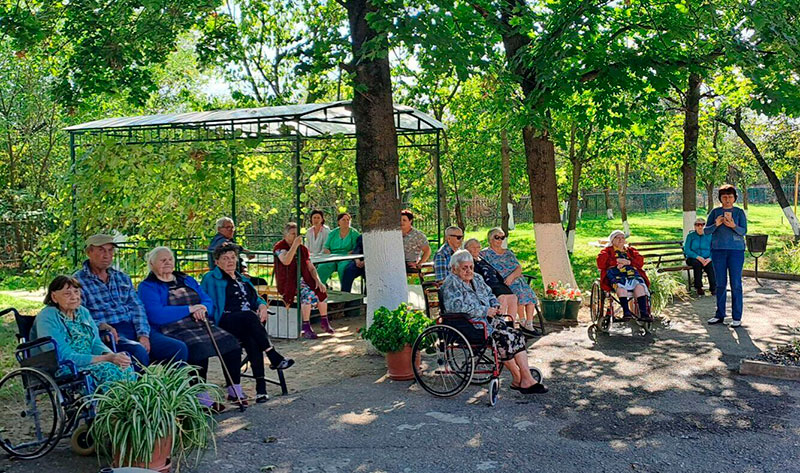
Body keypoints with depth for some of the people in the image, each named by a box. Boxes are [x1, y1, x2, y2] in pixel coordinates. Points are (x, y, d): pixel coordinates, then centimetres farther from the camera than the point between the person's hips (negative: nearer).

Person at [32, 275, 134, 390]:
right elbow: (66, 357, -18)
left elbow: (96, 343, 8)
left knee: (125, 367, -21)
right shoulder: (46, 318, -11)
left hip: (89, 363, 6)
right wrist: (107, 358, -24)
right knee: (110, 370, -30)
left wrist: (113, 355, -16)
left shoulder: (83, 312, 12)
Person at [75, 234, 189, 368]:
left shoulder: (122, 278, 23)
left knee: (179, 348, -15)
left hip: (135, 329, 6)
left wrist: (143, 335, -3)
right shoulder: (78, 281, 6)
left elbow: (137, 308, 13)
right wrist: (101, 325, -23)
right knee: (138, 351, -37)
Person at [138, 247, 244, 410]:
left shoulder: (187, 280, 22)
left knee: (232, 342, -15)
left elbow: (208, 300, 16)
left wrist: (202, 309, -9)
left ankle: (235, 390, -3)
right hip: (173, 331, -6)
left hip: (200, 325, 6)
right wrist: (189, 309, -14)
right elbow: (156, 314, -14)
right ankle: (202, 398, -24)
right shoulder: (147, 286, 2)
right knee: (199, 348, -35)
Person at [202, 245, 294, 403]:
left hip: (249, 322, 4)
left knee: (251, 339, -32)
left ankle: (260, 385, -40)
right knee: (249, 316, -37)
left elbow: (256, 298, 29)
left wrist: (262, 306, 3)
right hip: (226, 322, -4)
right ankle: (274, 357, -38)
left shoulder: (242, 279, 31)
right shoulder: (211, 278, 12)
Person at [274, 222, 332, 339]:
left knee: (322, 290, -16)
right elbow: (286, 261, -25)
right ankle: (306, 328, -28)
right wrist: (295, 245, -25)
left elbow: (311, 268, 12)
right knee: (308, 294, -31)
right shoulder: (280, 247, -4)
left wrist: (318, 281, -4)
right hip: (288, 282, -6)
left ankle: (324, 322, 1)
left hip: (303, 279, 6)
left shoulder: (303, 249, 13)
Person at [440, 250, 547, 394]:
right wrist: (484, 311, -18)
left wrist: (495, 306, 7)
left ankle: (526, 379, -16)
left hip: (488, 319, 8)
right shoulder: (451, 283, -7)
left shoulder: (477, 278, 19)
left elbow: (490, 294, 31)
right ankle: (518, 379, -13)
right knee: (503, 337, -25)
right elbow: (456, 306, -20)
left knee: (517, 335, -13)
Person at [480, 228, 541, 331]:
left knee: (530, 294, -21)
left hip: (516, 279, 5)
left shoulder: (508, 252, 21)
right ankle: (522, 321, -16)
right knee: (520, 292, -29)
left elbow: (519, 268, 10)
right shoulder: (485, 253, 7)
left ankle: (529, 323, -19)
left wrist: (512, 276, -11)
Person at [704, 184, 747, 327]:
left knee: (736, 284, -3)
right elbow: (706, 230, 3)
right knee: (720, 284, 7)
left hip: (736, 250, -2)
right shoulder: (715, 212, 8)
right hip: (718, 250, 2)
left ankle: (737, 317, 3)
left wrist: (733, 226, -24)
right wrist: (716, 224, -16)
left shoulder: (739, 212, 4)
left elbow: (744, 231, -4)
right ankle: (720, 315, 15)